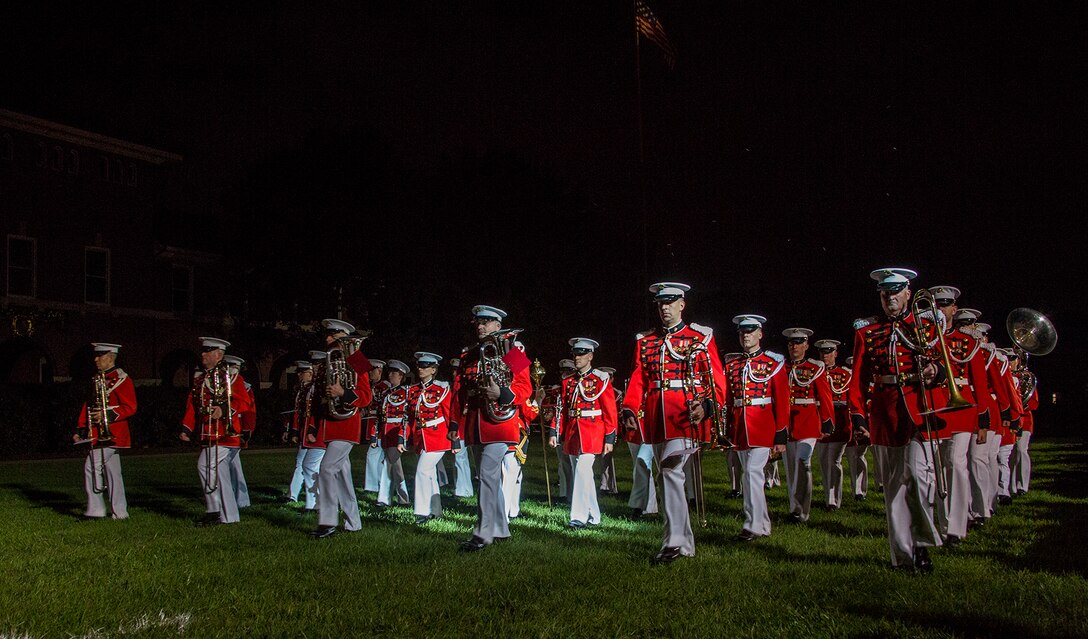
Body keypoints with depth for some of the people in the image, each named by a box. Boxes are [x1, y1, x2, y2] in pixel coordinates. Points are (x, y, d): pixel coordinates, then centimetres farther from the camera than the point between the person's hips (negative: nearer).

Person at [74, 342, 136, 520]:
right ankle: (119, 512, 13)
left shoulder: (121, 379, -9)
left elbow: (130, 407, -15)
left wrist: (107, 415, -25)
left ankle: (95, 510, -7)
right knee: (111, 471, 9)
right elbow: (88, 405, 20)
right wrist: (82, 429, 13)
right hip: (99, 433, 9)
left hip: (110, 434, -9)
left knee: (92, 467, -12)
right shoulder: (98, 378, 18)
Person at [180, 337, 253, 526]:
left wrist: (224, 410, -24)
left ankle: (213, 511, -5)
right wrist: (187, 428, 8)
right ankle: (229, 516, 17)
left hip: (225, 432, -8)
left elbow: (244, 402, -10)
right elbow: (192, 404, 17)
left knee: (205, 465, -15)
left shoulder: (230, 375, -5)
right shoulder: (199, 377, 16)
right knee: (219, 471, 10)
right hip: (209, 433, 8)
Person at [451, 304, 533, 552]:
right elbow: (459, 392, 14)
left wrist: (502, 394, -25)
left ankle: (483, 534, -14)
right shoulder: (468, 357, 15)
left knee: (488, 476, -14)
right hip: (475, 428, 7)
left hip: (499, 422, -7)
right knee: (490, 479, 13)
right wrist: (454, 424, 8)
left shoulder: (511, 354, -2)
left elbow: (525, 388, -7)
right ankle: (500, 529, 23)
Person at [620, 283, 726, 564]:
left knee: (671, 471, -19)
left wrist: (707, 405, -22)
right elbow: (637, 380, 9)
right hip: (656, 419, 5)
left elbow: (716, 379, -4)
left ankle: (674, 541, -17)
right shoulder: (645, 341, 16)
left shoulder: (701, 338, 3)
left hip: (686, 415, -5)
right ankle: (685, 544, 20)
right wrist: (629, 409, -6)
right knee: (670, 475, 10)